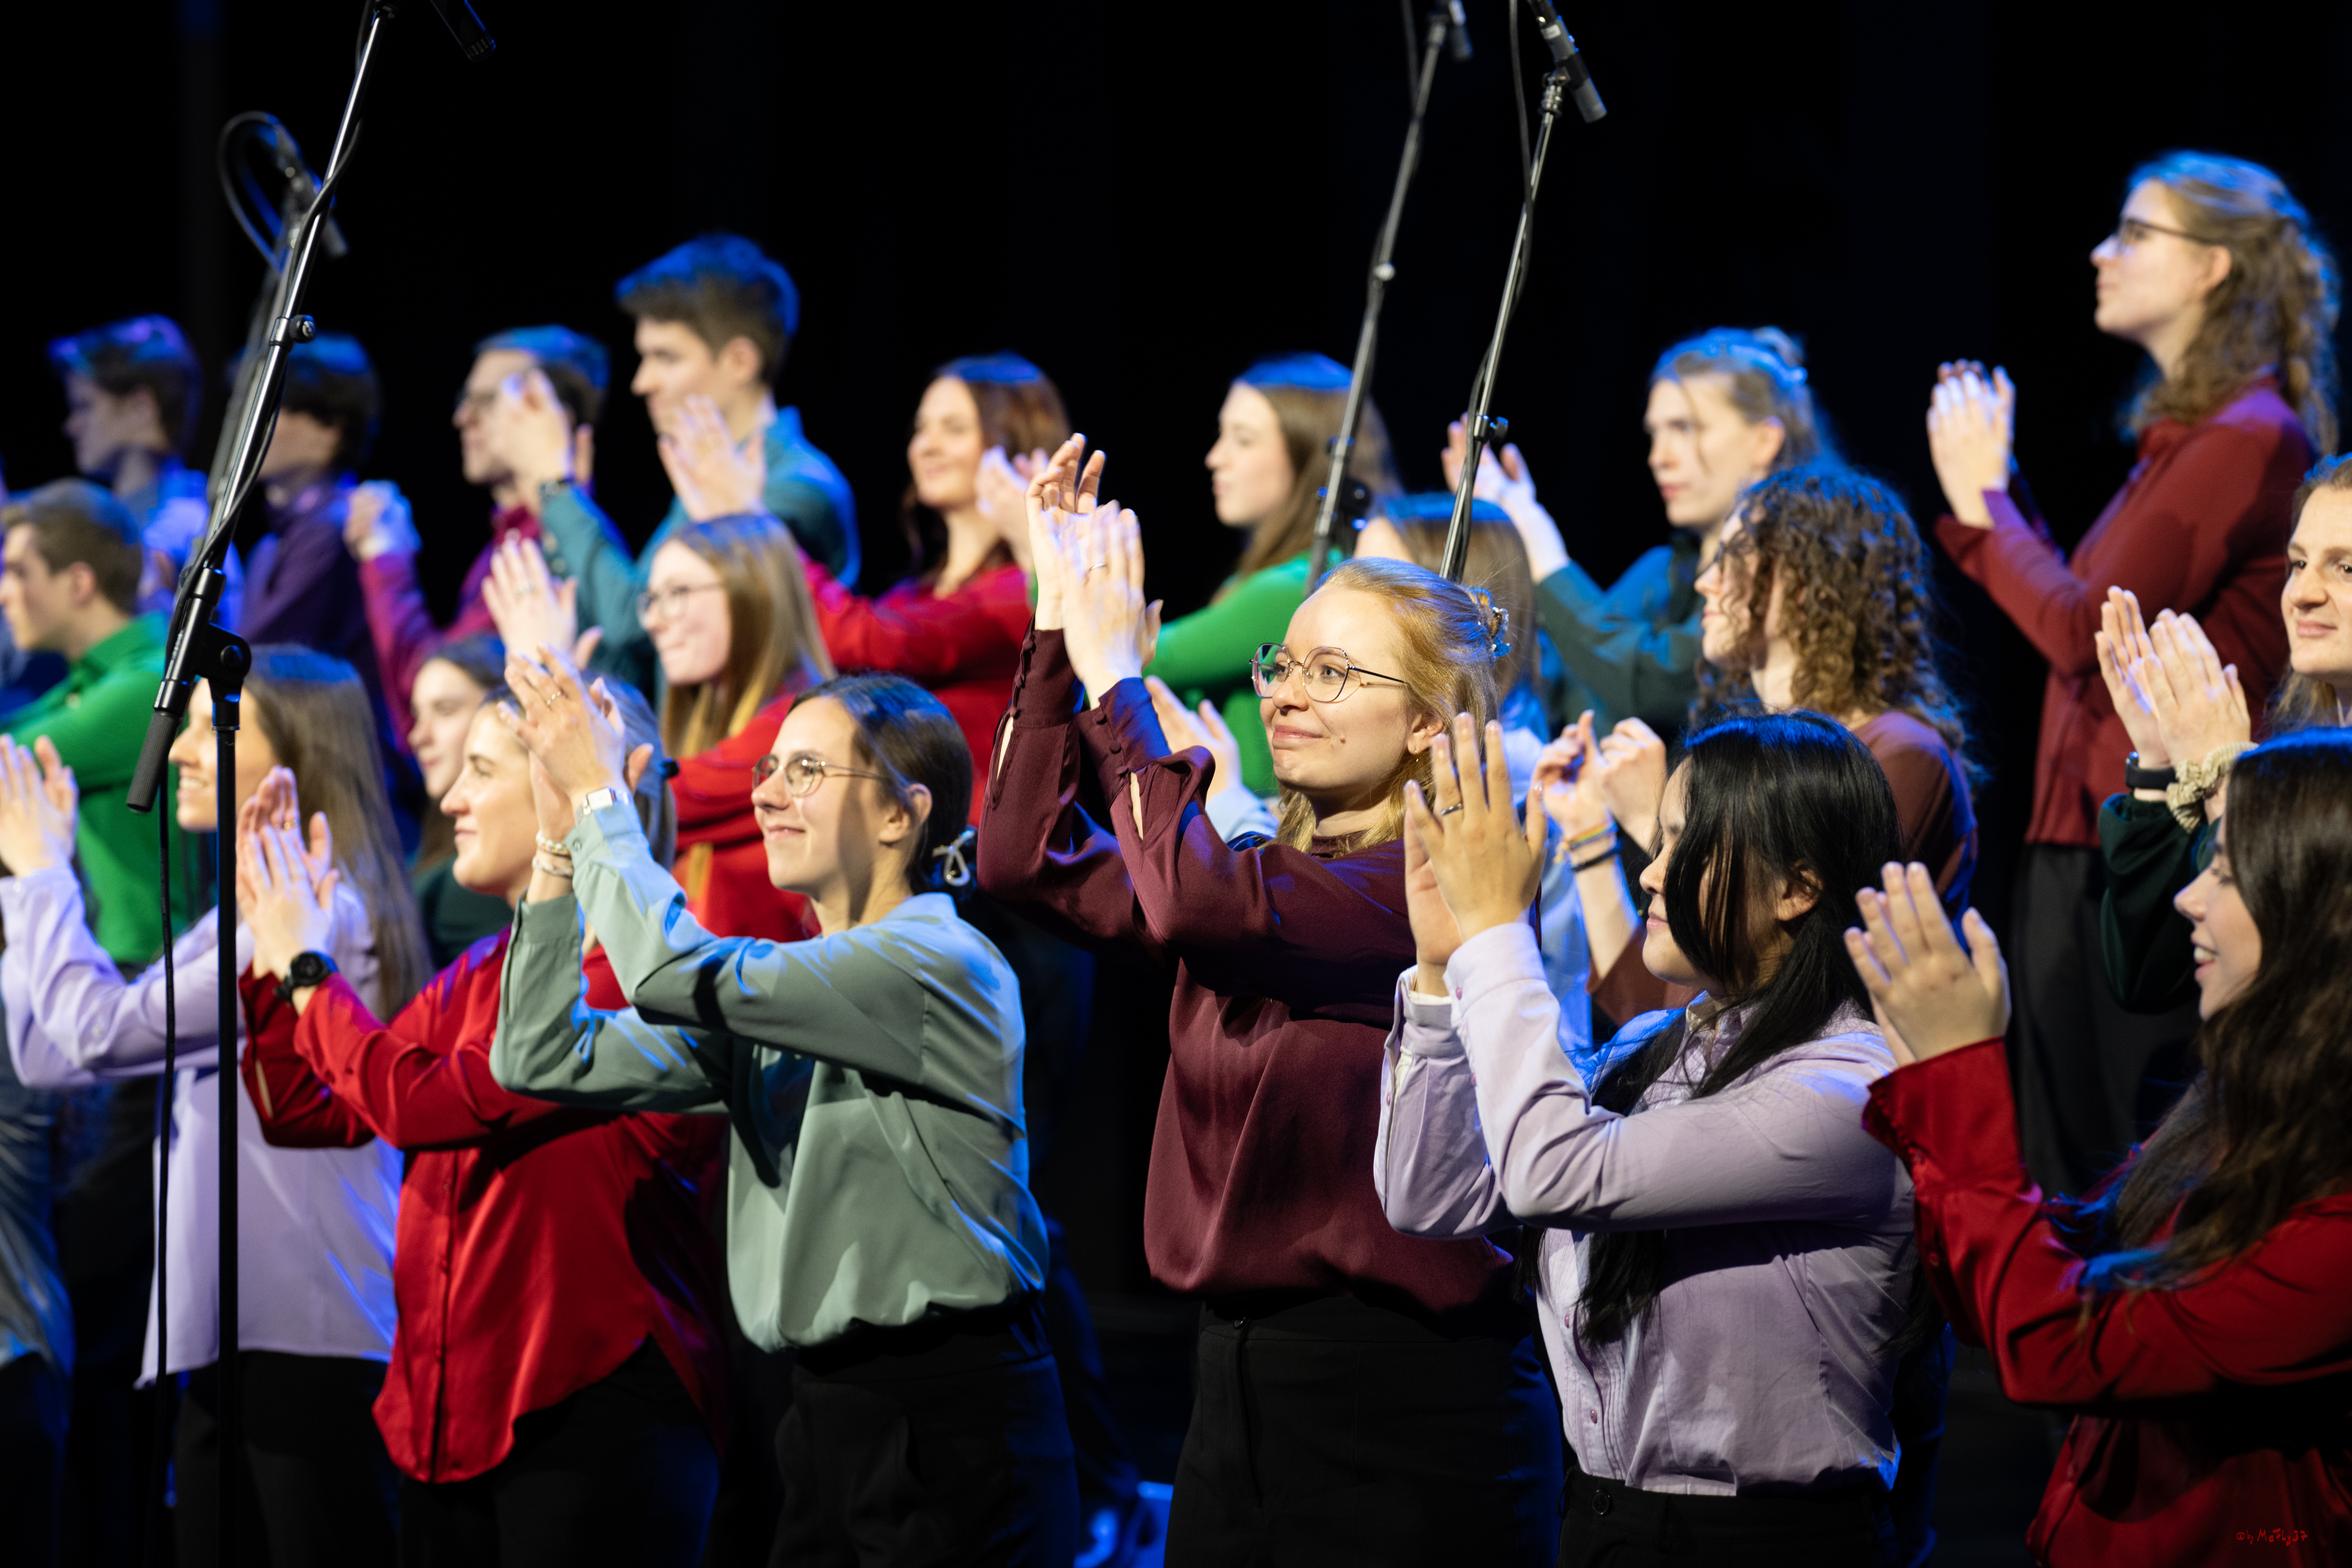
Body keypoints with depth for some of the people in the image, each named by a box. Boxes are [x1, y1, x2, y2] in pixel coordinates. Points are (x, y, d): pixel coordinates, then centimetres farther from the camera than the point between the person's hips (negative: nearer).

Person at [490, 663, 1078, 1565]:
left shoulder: (940, 964, -13)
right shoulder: (777, 997, 14)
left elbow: (681, 975, -22)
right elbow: (548, 1057, 10)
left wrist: (598, 795, -10)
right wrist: (560, 845, 3)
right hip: (829, 1416, 8)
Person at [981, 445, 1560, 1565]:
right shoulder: (1267, 872, 14)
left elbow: (1191, 902, -25)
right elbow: (1026, 859, 7)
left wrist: (1115, 675, -15)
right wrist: (1060, 621, 2)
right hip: (1237, 1387, 8)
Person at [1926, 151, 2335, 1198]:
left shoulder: (2249, 438, -13)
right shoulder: (2185, 433, 16)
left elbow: (2084, 631, -17)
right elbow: (2082, 614, 18)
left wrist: (1983, 502, -4)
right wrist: (1987, 494, 16)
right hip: (2083, 844, 10)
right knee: (2069, 1164, 13)